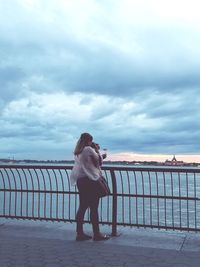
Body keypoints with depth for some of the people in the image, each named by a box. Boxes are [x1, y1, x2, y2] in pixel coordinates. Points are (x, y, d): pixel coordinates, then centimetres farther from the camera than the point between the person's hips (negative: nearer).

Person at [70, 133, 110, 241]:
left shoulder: (77, 152, 12)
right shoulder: (89, 149, -9)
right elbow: (97, 160, -6)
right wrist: (97, 151, 11)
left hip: (79, 180, 8)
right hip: (90, 180, -7)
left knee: (82, 207, 11)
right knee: (94, 208, -1)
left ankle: (80, 233, 15)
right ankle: (96, 234, 6)